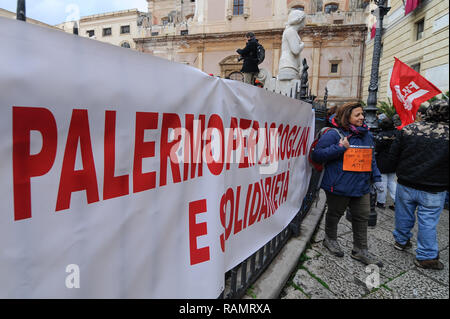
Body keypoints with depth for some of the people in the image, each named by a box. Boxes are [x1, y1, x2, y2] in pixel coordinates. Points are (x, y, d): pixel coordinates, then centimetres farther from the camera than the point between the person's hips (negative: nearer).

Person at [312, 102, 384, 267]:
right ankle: (330, 239, 38)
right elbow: (317, 155, -18)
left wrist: (376, 177, 15)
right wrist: (339, 147, -25)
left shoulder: (367, 134, 11)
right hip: (339, 185, -6)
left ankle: (360, 250, 26)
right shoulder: (334, 134, -14)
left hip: (361, 185, 7)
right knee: (335, 213, 12)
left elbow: (371, 158, 21)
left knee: (362, 216, 11)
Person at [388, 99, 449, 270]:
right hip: (433, 190, -2)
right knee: (428, 221, 8)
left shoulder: (408, 129, -8)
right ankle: (426, 256, 18)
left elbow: (393, 155, -2)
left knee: (404, 214, 18)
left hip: (405, 184, 2)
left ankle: (401, 241, 38)